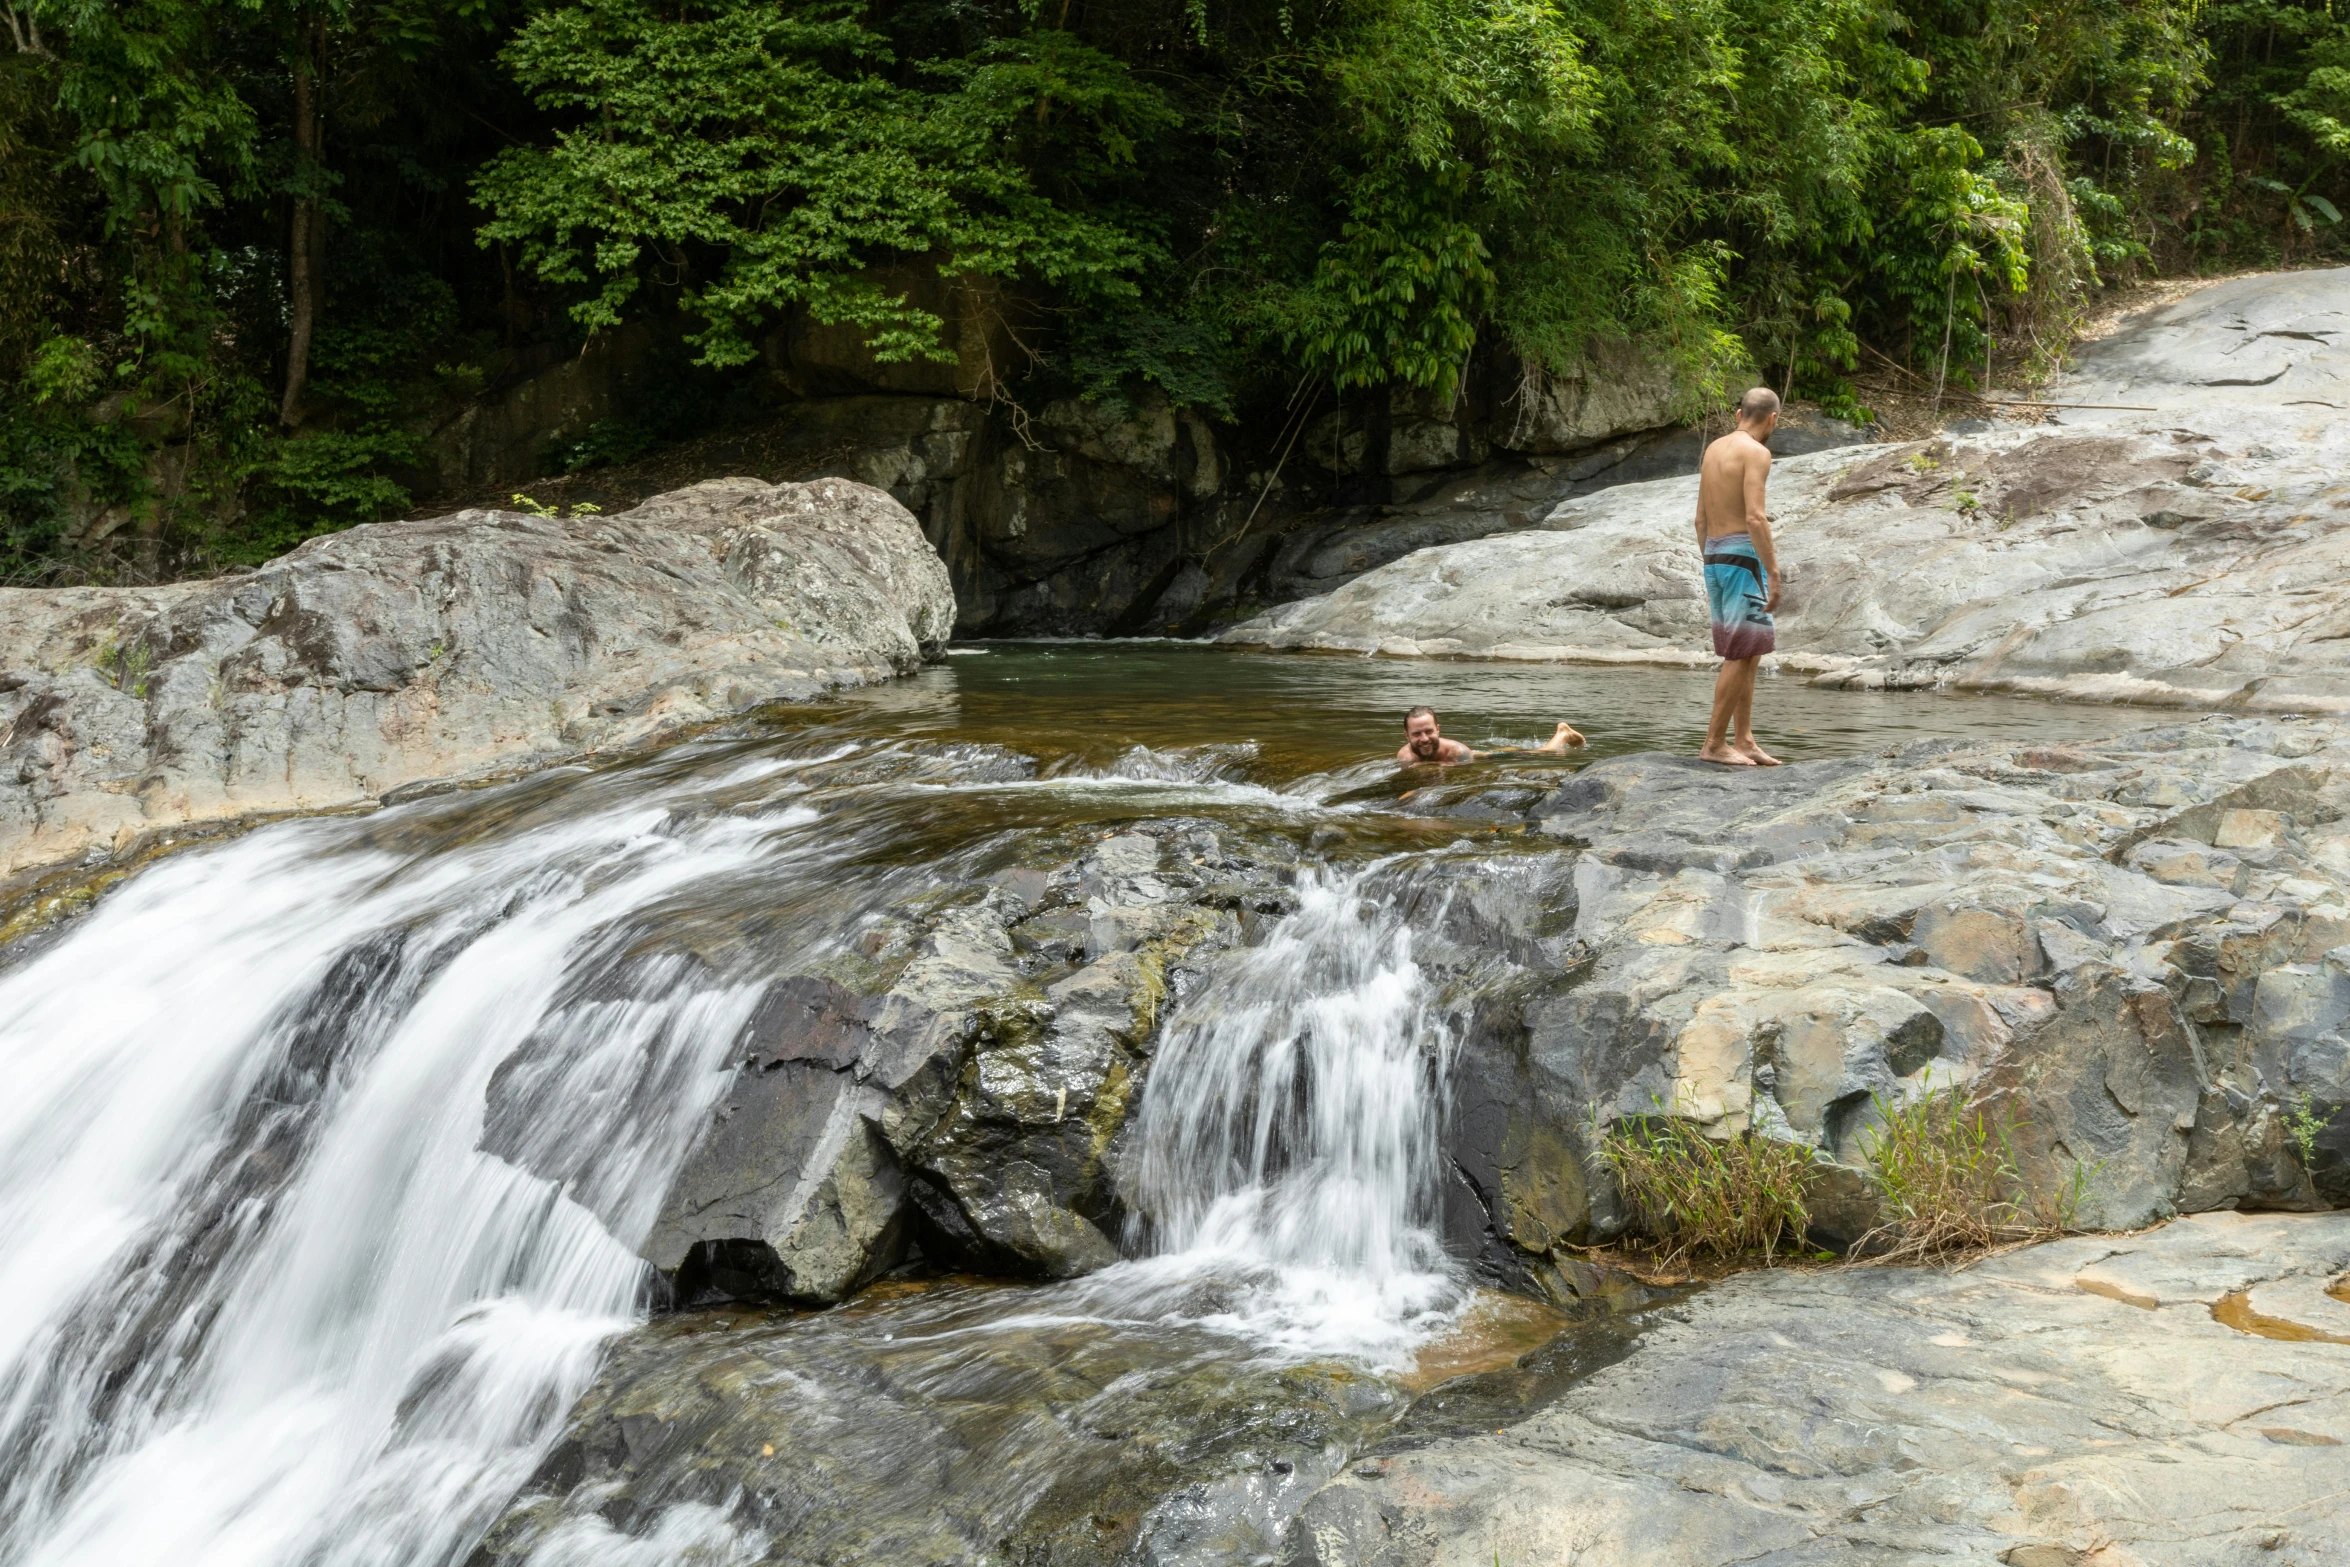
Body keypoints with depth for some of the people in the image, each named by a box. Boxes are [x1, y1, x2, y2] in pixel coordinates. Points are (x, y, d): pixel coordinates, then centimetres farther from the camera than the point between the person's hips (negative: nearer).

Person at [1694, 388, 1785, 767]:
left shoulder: (1714, 449, 15)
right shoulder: (1756, 453, -10)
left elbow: (1701, 519, 18)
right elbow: (1755, 518, -20)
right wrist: (1773, 574, -18)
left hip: (1714, 556, 9)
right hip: (1743, 555, -9)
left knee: (1749, 652, 13)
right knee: (1742, 654, -6)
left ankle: (1744, 740, 12)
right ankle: (1714, 743, -7)